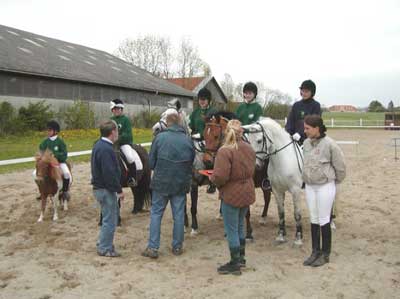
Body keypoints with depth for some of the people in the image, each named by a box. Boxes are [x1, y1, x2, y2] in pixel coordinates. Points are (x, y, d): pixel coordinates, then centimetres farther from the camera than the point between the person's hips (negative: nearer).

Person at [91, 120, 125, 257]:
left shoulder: (99, 145, 11)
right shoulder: (106, 149, -22)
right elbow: (110, 174, -25)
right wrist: (119, 190, -18)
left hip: (100, 187, 10)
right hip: (106, 189, -10)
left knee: (109, 218, 21)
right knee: (110, 220, 1)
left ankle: (103, 244, 31)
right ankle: (105, 249, 12)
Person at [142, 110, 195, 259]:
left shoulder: (159, 137, -10)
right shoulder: (188, 140, -3)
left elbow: (150, 162, -4)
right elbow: (191, 162, 7)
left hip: (161, 181, -2)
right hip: (181, 183, 2)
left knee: (156, 213, 8)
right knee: (179, 214, 11)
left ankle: (153, 247, 7)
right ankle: (177, 247, 20)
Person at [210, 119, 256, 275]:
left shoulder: (225, 151, -23)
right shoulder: (249, 149, 2)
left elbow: (220, 176, -28)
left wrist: (212, 178, -8)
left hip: (231, 195, -8)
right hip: (247, 193, 8)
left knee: (231, 230, 5)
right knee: (240, 226, 23)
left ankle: (235, 264, 15)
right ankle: (241, 258, 35)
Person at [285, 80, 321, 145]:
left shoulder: (316, 106, -2)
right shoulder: (296, 105, 12)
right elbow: (290, 120, 7)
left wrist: (300, 134, -23)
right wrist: (287, 133, -12)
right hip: (296, 139, 4)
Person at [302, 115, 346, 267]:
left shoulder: (329, 144, -17)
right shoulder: (306, 143, 0)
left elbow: (340, 166, -9)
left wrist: (334, 181, 1)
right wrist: (308, 177, 10)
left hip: (325, 186, -6)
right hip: (310, 186, 6)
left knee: (324, 220, 4)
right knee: (314, 220, 13)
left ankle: (325, 254, 18)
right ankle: (315, 251, 25)